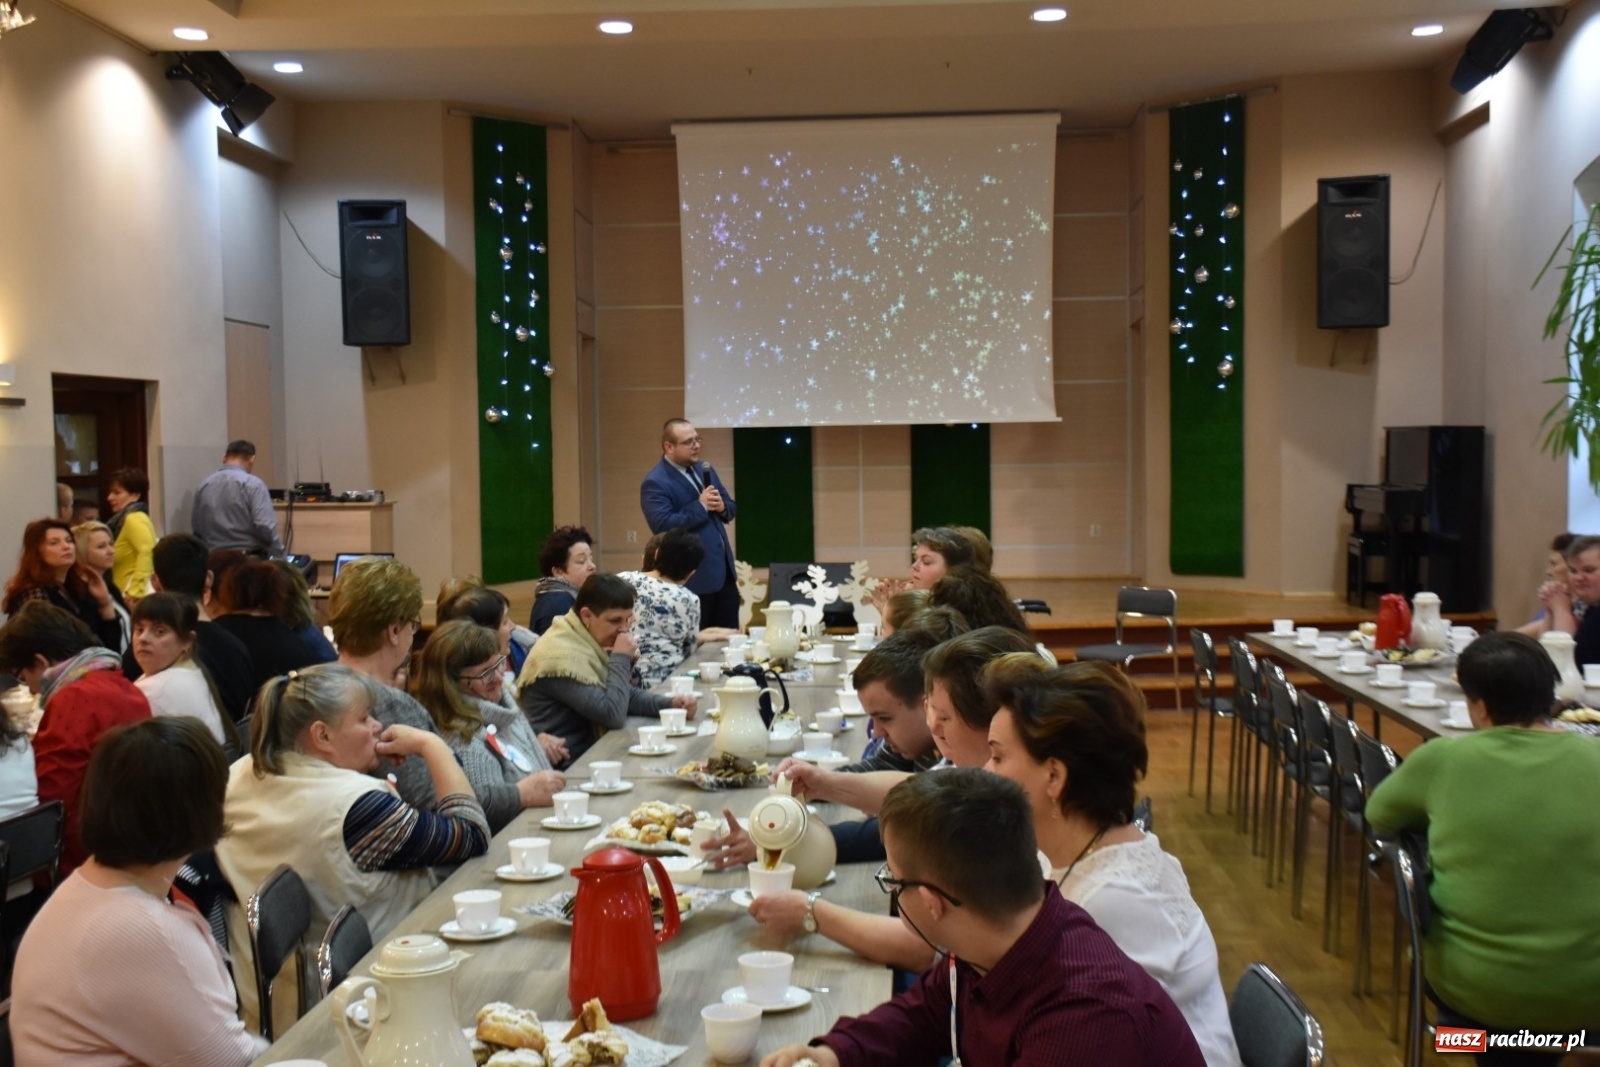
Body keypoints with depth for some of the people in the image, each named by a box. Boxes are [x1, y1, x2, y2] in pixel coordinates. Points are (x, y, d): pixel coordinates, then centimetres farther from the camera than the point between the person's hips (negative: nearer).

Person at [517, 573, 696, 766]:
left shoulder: (590, 642, 8)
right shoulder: (565, 655, -21)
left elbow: (626, 696, 16)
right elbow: (612, 714, -24)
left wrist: (670, 704, 0)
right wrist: (621, 659, -16)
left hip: (590, 753, 9)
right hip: (567, 768, -9)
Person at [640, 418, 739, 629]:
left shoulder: (704, 469, 13)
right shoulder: (655, 483, -13)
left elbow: (730, 507, 19)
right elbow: (663, 526, -24)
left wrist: (722, 507, -5)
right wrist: (701, 506, -20)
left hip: (724, 572, 8)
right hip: (693, 579, -8)